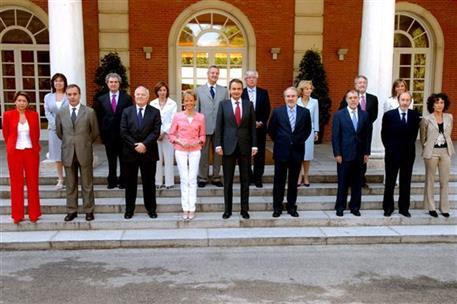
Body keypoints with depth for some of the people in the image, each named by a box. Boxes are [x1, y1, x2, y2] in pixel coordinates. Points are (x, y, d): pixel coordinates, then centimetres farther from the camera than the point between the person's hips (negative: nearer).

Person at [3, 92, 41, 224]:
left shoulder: (33, 115, 3)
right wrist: (12, 146, 14)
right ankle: (17, 215, 14)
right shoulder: (8, 115, -1)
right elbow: (5, 134, 9)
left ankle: (34, 214, 14)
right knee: (16, 183, 6)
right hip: (14, 152, -1)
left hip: (31, 152, 1)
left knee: (33, 183, 4)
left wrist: (35, 147, 12)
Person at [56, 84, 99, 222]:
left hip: (84, 153, -2)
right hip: (68, 153, 2)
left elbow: (95, 132, 5)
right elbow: (59, 132, 17)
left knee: (87, 184, 5)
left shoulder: (90, 112, -3)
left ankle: (89, 210, 15)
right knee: (71, 185, 10)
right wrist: (69, 143, 14)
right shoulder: (61, 113, 4)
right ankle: (71, 211, 19)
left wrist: (85, 143, 10)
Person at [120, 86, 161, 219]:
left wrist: (144, 144, -18)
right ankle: (129, 209, 19)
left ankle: (151, 208, 18)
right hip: (130, 152, 1)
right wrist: (135, 145, -12)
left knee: (149, 182, 7)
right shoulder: (127, 111, 6)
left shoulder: (155, 112, 2)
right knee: (130, 182, 8)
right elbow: (123, 132, -1)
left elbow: (156, 132, -6)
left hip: (148, 152, -1)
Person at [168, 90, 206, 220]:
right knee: (184, 179, 3)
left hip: (195, 150, 0)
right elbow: (171, 134, 4)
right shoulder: (177, 116, -1)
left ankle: (192, 208, 5)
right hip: (180, 150, 0)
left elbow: (203, 135, 9)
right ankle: (185, 208, 8)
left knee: (192, 179, -1)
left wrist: (197, 142, -10)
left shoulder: (200, 117, 1)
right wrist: (180, 141, -12)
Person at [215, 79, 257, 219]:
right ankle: (227, 209, 17)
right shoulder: (223, 104, 2)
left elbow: (252, 126, 4)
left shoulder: (249, 104, 5)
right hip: (228, 146, -1)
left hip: (245, 146, 1)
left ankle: (244, 209, 18)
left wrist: (254, 145, -1)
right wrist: (218, 145, -7)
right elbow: (219, 126, 0)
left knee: (245, 180, 8)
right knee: (228, 180, 6)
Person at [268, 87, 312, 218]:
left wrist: (300, 140, 5)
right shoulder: (277, 112, -2)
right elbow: (271, 129, 7)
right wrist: (278, 142, 4)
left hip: (297, 151, 1)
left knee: (294, 181, 9)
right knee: (279, 181, 6)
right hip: (281, 151, -1)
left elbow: (308, 129, 12)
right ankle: (277, 207, 16)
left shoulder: (305, 112, 2)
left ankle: (291, 206, 21)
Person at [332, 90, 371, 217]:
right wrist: (337, 154, -9)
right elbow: (335, 136, -4)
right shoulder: (339, 115, -2)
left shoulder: (364, 115, 7)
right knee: (343, 183, 4)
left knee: (357, 183, 8)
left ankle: (355, 207, 19)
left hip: (359, 155, 3)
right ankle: (340, 207, 14)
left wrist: (366, 152, 4)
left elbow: (367, 135, 9)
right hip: (344, 155, -3)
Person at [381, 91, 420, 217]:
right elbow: (384, 134, 2)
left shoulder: (415, 116, 1)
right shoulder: (389, 115, -5)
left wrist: (409, 144, 6)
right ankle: (388, 208, 17)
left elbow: (414, 133, 12)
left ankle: (404, 208, 19)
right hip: (392, 154, -2)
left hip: (408, 154, 2)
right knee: (390, 182, 7)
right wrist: (389, 147, 2)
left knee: (406, 182, 9)